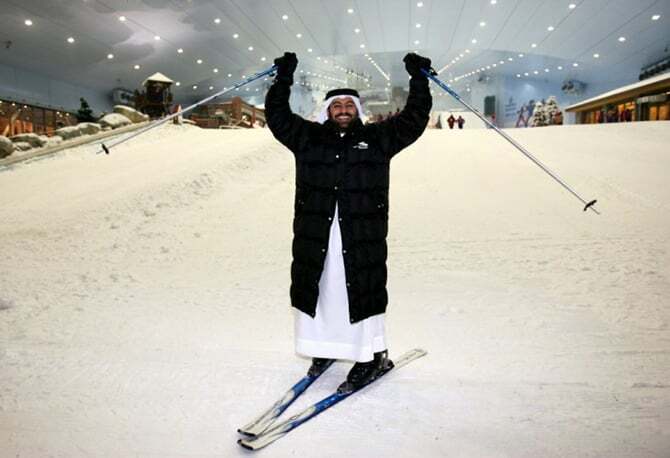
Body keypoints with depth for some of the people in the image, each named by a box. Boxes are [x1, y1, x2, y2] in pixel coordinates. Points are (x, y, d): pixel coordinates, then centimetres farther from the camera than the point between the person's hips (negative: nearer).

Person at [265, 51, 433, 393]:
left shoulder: (378, 138, 8)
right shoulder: (308, 137, 11)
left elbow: (414, 119, 8)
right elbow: (276, 115, 12)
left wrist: (418, 79, 6)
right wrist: (283, 78, 9)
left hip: (363, 236, -2)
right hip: (314, 235, 2)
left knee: (362, 294, 2)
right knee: (314, 289, 11)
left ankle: (372, 356, 18)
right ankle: (325, 347, 32)